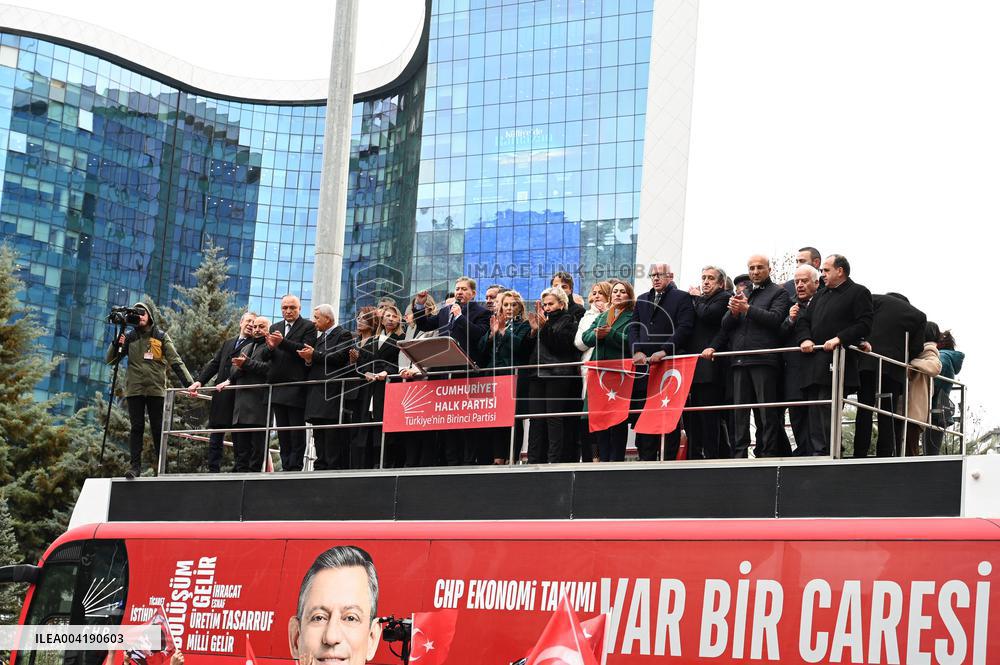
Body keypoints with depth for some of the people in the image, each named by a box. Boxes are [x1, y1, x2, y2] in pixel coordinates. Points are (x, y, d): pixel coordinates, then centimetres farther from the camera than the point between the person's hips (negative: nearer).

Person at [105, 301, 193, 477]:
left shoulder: (161, 336, 5)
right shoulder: (129, 336, 7)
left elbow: (175, 361, 1)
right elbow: (110, 360, 5)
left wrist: (189, 382, -10)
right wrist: (117, 343, -15)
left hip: (156, 389, 0)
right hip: (135, 389, 1)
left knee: (158, 428, 3)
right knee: (136, 428, -2)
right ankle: (135, 466, -2)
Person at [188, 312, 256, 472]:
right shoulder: (227, 343, 23)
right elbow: (214, 364, 17)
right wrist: (200, 381, 4)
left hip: (238, 398, -7)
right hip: (221, 398, 7)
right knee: (215, 438, 6)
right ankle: (213, 470, 8)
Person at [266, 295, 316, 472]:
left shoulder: (308, 327, -2)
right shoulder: (275, 328, 17)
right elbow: (270, 357, 12)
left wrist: (283, 342, -25)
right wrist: (270, 347, -11)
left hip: (296, 388, -6)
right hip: (278, 387, 6)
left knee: (297, 429, -5)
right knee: (282, 431, 9)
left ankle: (295, 467, -3)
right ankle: (286, 466, 13)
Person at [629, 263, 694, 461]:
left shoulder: (681, 298, 3)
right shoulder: (642, 300, 21)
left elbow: (685, 328, -8)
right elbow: (633, 327, 14)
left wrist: (664, 351, -17)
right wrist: (637, 351, -4)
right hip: (644, 363, 5)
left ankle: (669, 459, -1)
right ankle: (646, 458, 5)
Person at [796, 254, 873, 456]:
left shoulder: (858, 293, 1)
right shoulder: (821, 295, 25)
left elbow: (864, 325, -9)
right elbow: (803, 320, 21)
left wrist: (839, 339, -19)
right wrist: (805, 339, 0)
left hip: (836, 362, -7)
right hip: (814, 363, 7)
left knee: (828, 409, -12)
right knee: (814, 412, 5)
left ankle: (828, 453, -9)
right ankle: (814, 452, 6)